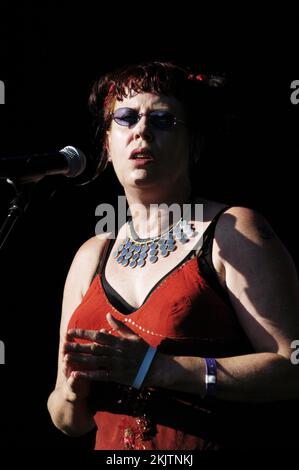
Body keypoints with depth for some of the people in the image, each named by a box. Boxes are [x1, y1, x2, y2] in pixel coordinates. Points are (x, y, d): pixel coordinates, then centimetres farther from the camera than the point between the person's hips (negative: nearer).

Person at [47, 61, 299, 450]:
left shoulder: (232, 232, -1)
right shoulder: (92, 257, 12)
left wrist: (158, 368, -17)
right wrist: (72, 391, -6)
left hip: (222, 441, -4)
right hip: (112, 447, 4)